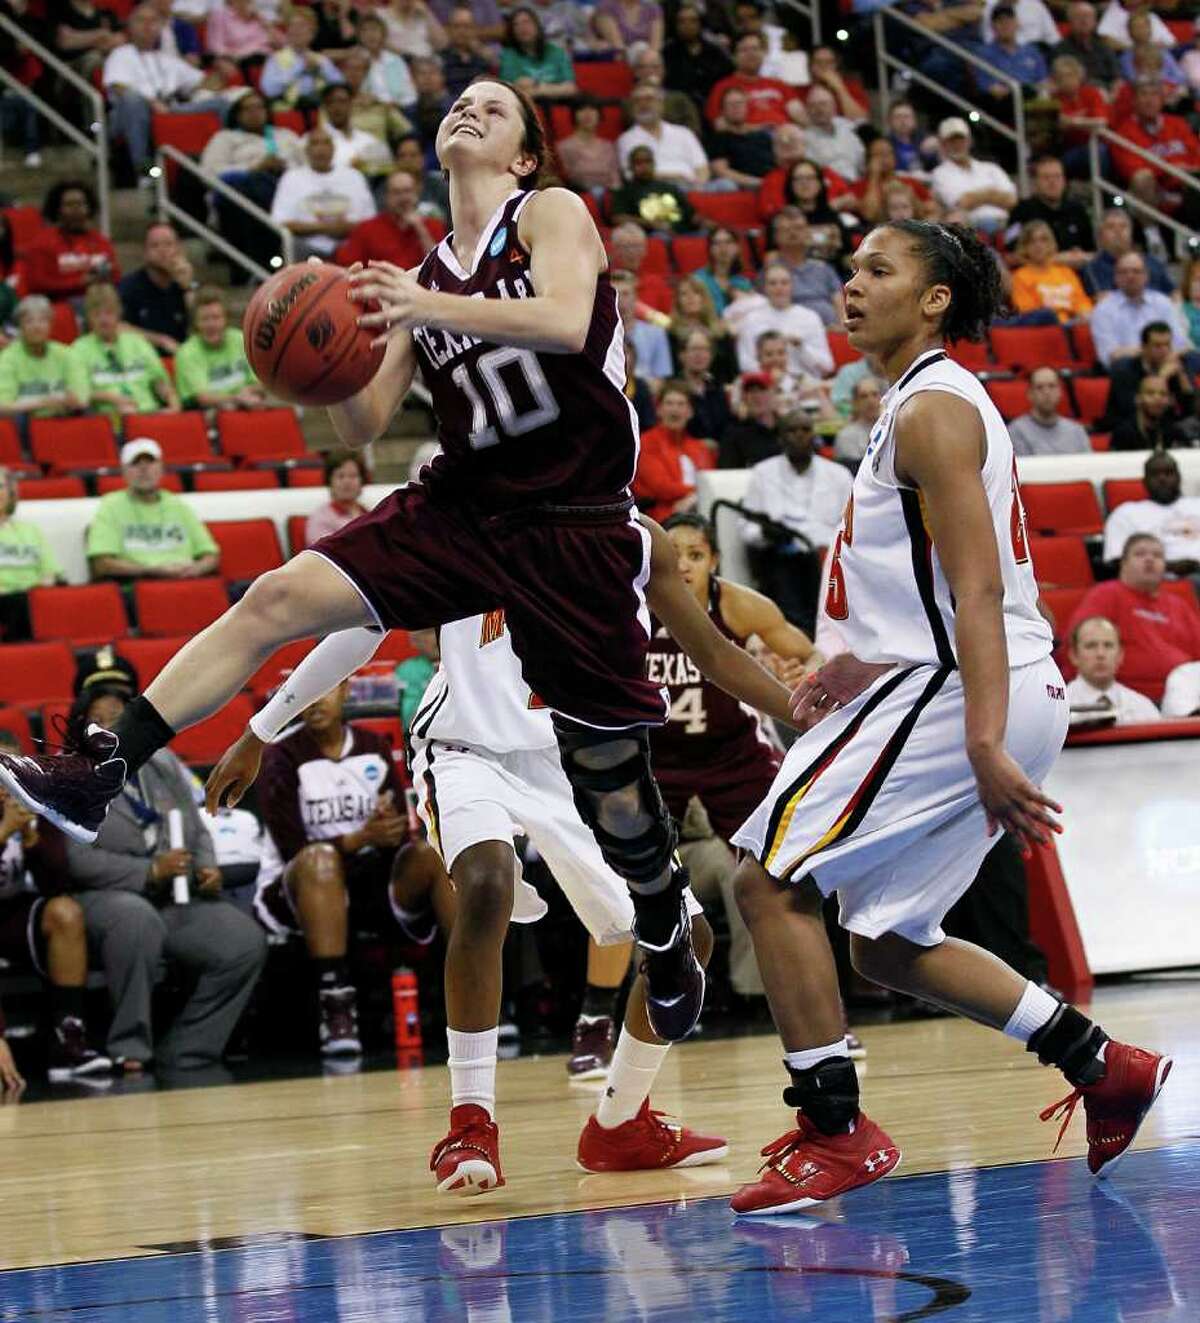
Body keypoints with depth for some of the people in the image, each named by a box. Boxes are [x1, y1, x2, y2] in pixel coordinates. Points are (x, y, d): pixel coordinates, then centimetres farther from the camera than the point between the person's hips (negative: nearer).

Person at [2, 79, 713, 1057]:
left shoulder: (553, 212, -1)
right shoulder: (423, 279, 14)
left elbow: (565, 321, -21)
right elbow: (364, 426, 13)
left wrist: (429, 309, -29)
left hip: (575, 529, -5)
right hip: (457, 509, 5)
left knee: (610, 775, 2)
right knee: (276, 600, -15)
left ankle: (668, 943, 27)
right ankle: (98, 773, -21)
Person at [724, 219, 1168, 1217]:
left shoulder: (933, 408, -12)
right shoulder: (921, 403, 20)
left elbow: (978, 589, -21)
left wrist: (984, 745, -27)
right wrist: (859, 666, 22)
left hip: (964, 692, -10)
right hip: (950, 690, 10)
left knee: (772, 877, -10)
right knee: (887, 941, 17)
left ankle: (835, 1133, -9)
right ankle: (1104, 1067, 21)